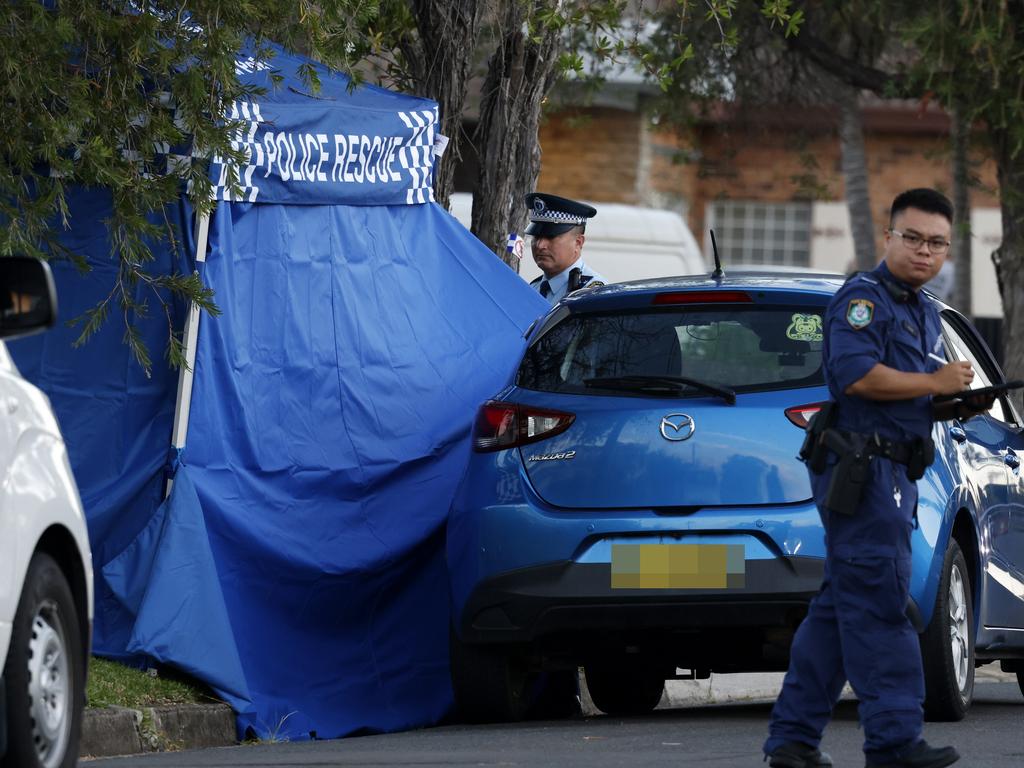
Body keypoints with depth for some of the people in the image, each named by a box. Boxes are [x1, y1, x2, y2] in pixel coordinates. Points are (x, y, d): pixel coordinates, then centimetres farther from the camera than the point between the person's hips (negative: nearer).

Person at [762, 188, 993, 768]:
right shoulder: (863, 298, -9)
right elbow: (858, 374, -24)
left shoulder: (926, 314, 22)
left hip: (896, 475, 10)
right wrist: (935, 384, -16)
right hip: (860, 469, -10)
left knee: (842, 607, 9)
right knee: (879, 605, -11)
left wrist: (959, 406, 10)